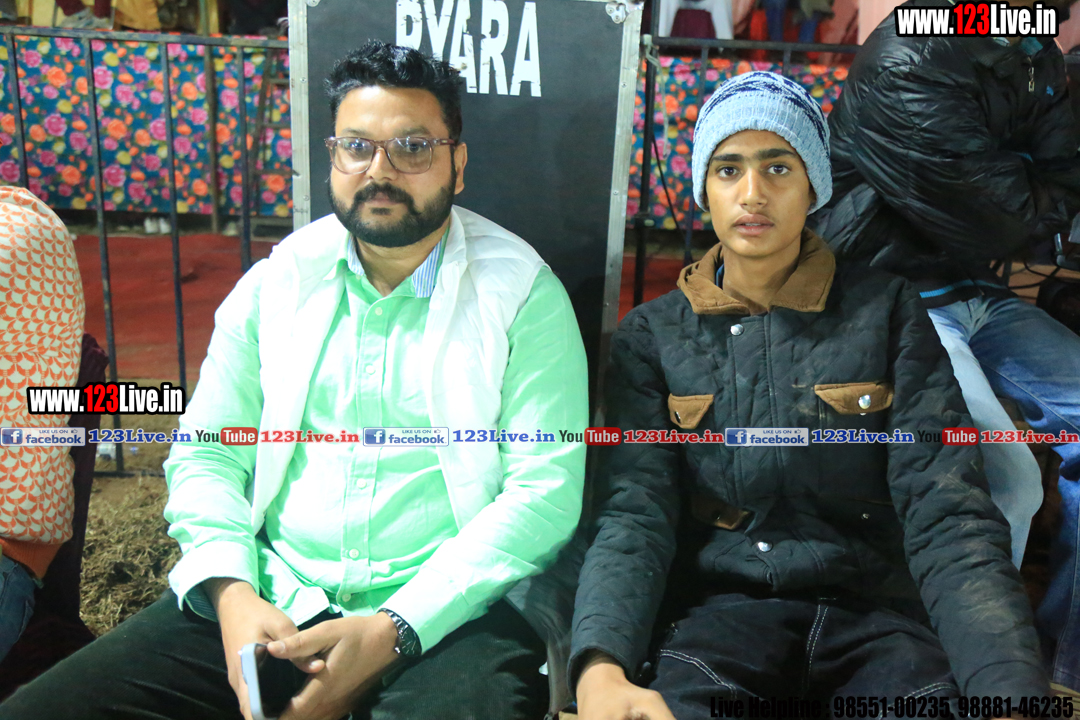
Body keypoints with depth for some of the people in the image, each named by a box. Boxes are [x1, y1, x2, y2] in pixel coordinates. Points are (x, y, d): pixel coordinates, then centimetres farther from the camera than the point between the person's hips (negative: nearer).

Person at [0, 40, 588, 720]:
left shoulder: (525, 295, -3)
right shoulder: (277, 283, 8)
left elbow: (545, 490, -9)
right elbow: (206, 454, 9)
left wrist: (394, 630, -17)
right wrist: (233, 593, -10)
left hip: (453, 608, -3)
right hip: (267, 600, 4)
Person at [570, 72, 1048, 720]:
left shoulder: (887, 313, 4)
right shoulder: (652, 337, 5)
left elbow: (949, 520, -5)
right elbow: (635, 515, -5)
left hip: (875, 612, 2)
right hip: (719, 609, -1)